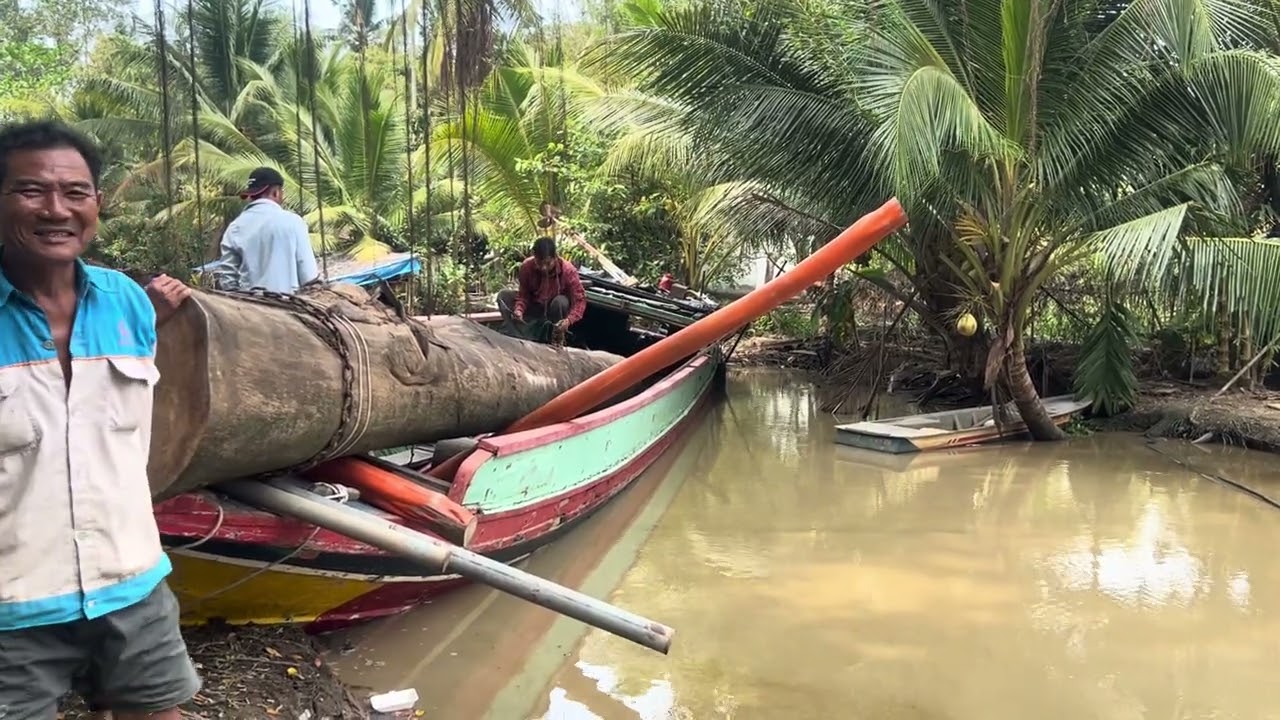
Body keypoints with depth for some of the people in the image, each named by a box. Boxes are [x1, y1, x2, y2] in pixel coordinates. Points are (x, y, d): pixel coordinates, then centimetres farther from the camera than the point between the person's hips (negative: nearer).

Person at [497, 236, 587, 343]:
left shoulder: (568, 270, -28)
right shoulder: (527, 266, -22)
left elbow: (580, 300, -28)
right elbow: (523, 294, -14)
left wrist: (569, 320, -46)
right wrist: (519, 309, -36)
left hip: (556, 310, -3)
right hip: (534, 308, 3)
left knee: (560, 301, -37)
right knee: (503, 296, -18)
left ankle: (557, 341, -17)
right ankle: (521, 338, -27)